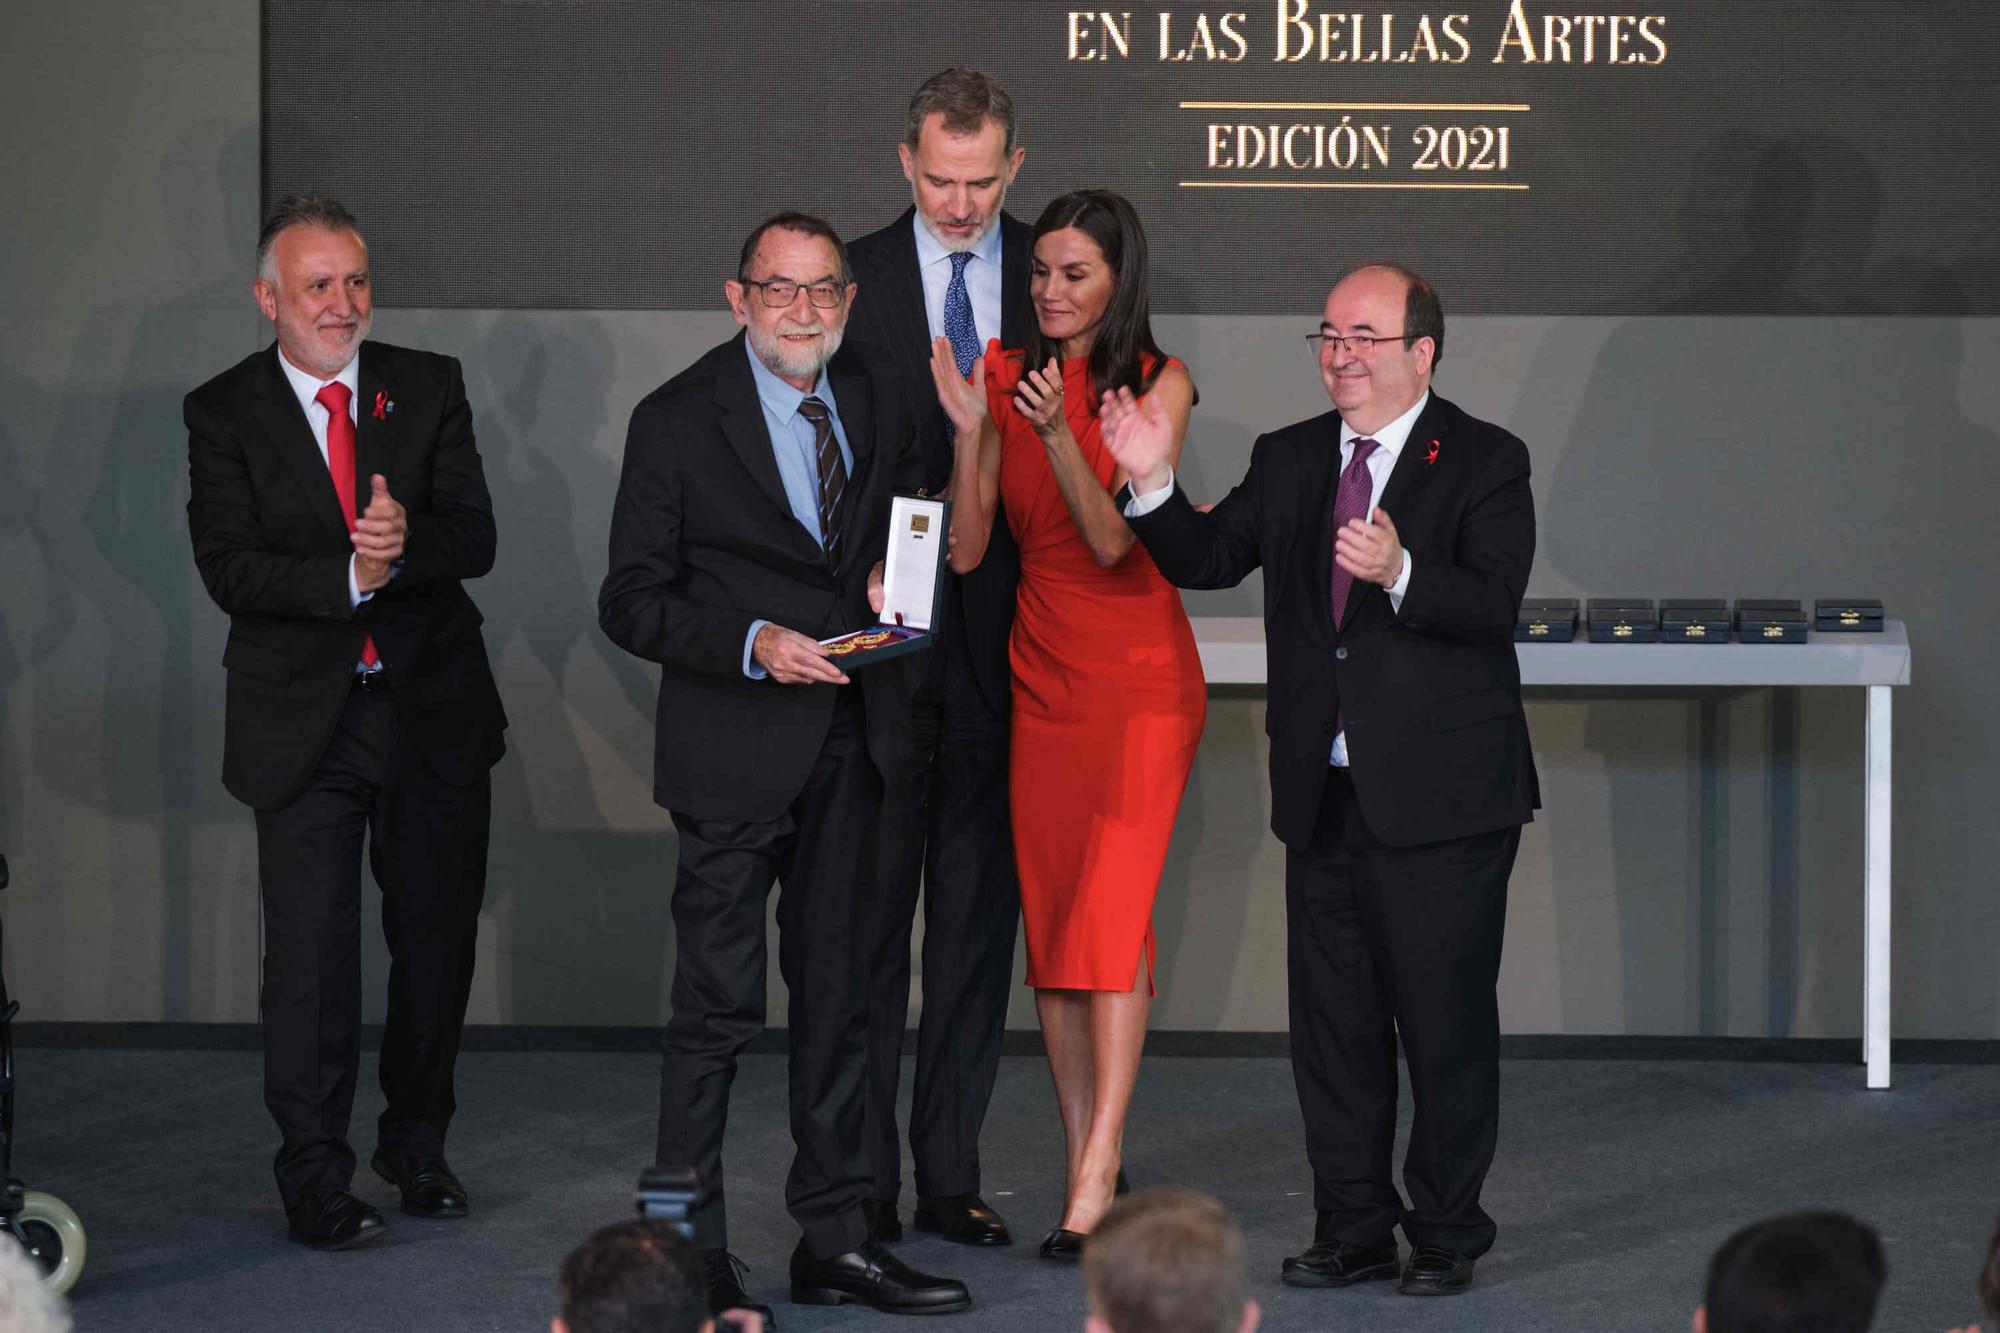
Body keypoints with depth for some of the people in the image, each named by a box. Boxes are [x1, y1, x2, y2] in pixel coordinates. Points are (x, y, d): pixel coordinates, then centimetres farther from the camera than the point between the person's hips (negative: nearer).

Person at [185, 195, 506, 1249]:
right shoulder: (224, 414, -3)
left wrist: (407, 544, -27)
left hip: (431, 712, 3)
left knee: (438, 939, 11)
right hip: (304, 719, -3)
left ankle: (418, 1146, 28)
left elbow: (476, 539, -5)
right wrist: (352, 575, -26)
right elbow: (230, 569, -13)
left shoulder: (429, 389, 4)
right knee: (310, 952, -6)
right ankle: (316, 1175, 4)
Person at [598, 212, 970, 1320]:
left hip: (851, 746, 5)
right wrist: (751, 642, -22)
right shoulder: (677, 420, -7)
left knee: (838, 997, 12)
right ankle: (689, 1257, 5)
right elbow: (631, 602, -8)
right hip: (735, 749, -5)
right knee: (717, 1007, -4)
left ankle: (832, 1241, 21)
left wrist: (893, 582, 0)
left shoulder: (876, 406, 9)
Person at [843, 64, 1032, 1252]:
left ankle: (950, 1175, 15)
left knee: (980, 918, 7)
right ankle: (861, 1183, 7)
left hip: (1007, 638, 2)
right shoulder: (852, 278, 1)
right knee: (868, 917, 2)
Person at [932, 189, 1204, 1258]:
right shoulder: (1007, 378, 5)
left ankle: (1098, 1178, -17)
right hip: (1040, 673, 4)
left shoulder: (1158, 384, -4)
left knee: (1111, 908, -14)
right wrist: (971, 430, -13)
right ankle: (1085, 1163, 10)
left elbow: (1115, 538, -12)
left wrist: (1058, 433, -26)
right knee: (1049, 917, 4)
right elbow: (965, 550, 0)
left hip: (1141, 674, -4)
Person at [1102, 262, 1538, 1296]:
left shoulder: (1484, 463, -5)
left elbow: (1493, 607, -17)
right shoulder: (1288, 461, 12)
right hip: (1324, 794, 5)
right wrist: (1154, 483, -9)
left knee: (1445, 1019, 1)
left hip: (1440, 797, -5)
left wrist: (1400, 574, -35)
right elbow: (1206, 559, 7)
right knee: (1332, 1019, 11)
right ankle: (1354, 1229, 22)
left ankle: (1446, 1234, 14)